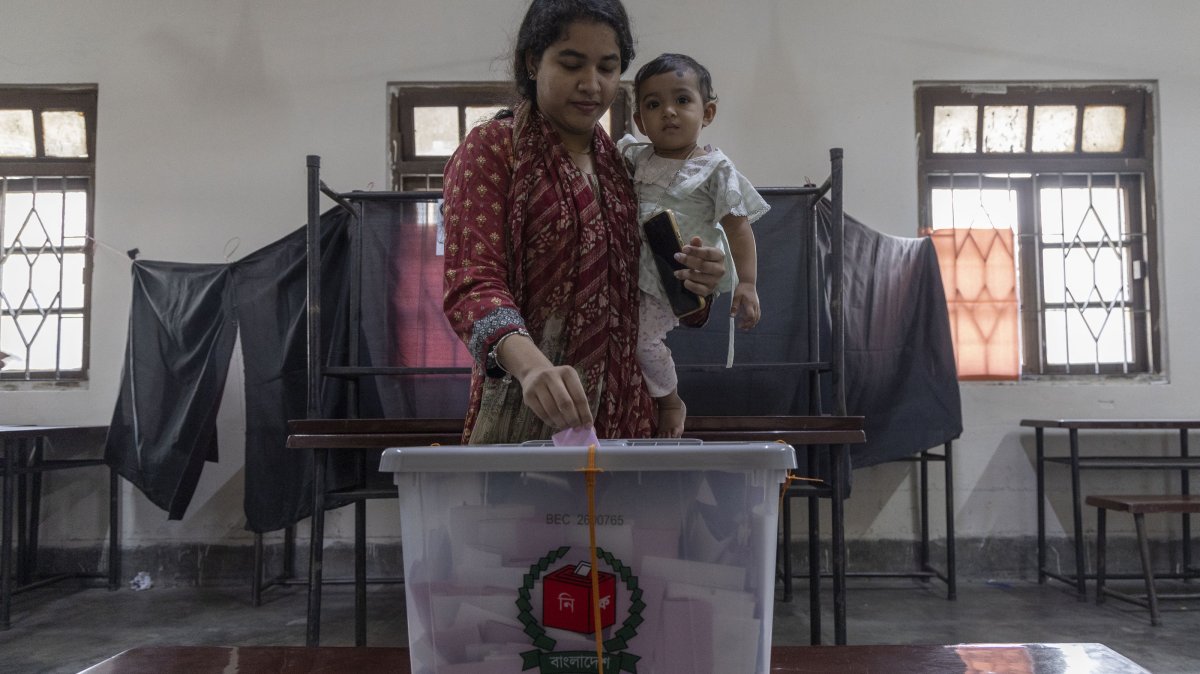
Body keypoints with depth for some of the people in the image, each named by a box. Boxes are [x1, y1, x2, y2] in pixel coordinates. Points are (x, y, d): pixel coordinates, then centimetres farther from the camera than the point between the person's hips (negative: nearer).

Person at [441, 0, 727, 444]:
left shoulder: (621, 164, 12)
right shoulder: (491, 149, -3)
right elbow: (473, 283, -17)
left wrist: (690, 286, -4)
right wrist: (531, 365, -36)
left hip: (623, 410, 5)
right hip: (524, 412, -5)